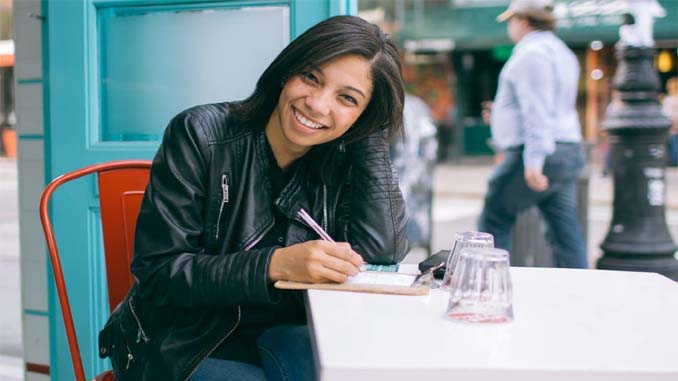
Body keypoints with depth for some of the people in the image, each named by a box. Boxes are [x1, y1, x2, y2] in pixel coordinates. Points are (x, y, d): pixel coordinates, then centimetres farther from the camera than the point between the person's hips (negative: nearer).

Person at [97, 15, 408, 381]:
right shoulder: (201, 135, -13)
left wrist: (371, 134, -14)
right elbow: (158, 273, -17)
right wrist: (276, 264, -31)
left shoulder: (342, 160, -2)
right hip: (185, 344, -2)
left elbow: (381, 251, -16)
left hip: (281, 338, 3)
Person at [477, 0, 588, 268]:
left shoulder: (531, 53, -11)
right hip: (568, 152, 9)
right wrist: (502, 112, 37)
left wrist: (533, 160, -25)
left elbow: (537, 111, -21)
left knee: (494, 219, 3)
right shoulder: (561, 52, 20)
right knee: (565, 230, 6)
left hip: (540, 156, -9)